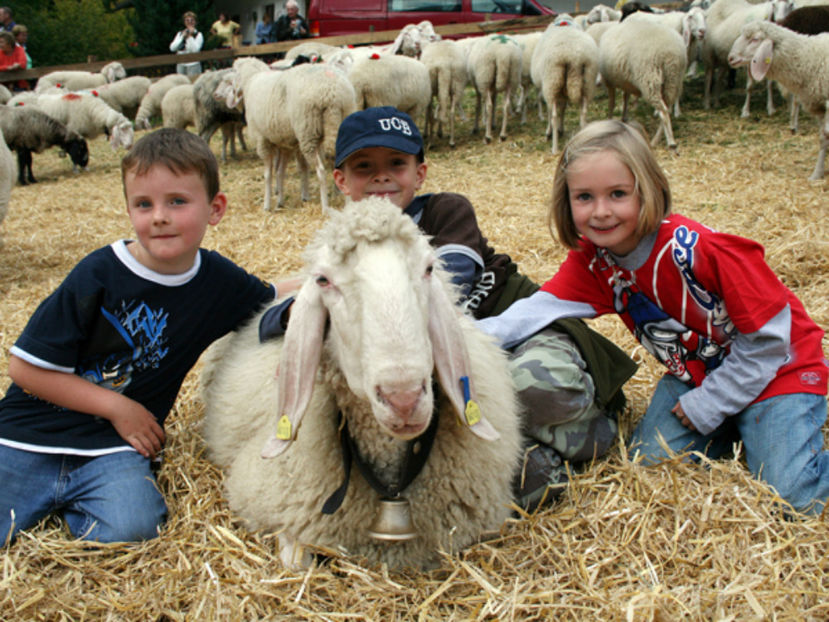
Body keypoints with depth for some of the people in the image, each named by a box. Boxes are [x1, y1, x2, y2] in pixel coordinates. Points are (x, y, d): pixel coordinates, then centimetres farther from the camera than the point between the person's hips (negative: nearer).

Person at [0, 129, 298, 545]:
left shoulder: (218, 280, -1)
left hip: (110, 447, 2)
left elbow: (270, 299, 21)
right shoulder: (99, 276, -13)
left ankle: (66, 507, 4)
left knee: (128, 530, -25)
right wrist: (118, 407, -10)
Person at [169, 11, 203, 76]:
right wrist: (182, 36, -4)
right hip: (180, 65, 4)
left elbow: (195, 49, -16)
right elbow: (172, 48, 0)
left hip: (193, 65, -4)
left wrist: (190, 36, -13)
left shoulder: (198, 35, -2)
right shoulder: (180, 33, 11)